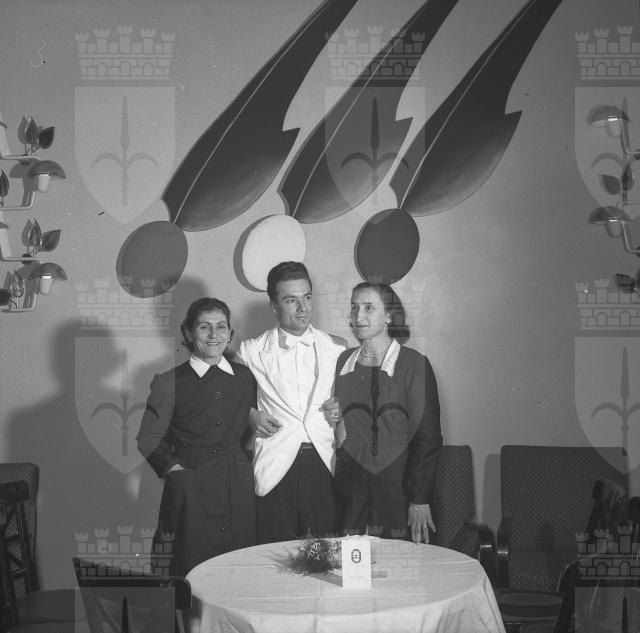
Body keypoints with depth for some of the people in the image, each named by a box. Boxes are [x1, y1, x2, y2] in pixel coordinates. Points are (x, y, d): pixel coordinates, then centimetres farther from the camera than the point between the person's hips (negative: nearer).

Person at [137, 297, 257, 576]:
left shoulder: (244, 377, 11)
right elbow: (148, 438, 3)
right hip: (191, 489, -3)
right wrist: (173, 467, -8)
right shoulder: (170, 383, 2)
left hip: (239, 488, 3)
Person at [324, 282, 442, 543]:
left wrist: (420, 499, -11)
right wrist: (332, 415, 0)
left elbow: (428, 436, -7)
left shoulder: (413, 364, -6)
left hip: (398, 486, -4)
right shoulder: (343, 361, 8)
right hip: (350, 487, 4)